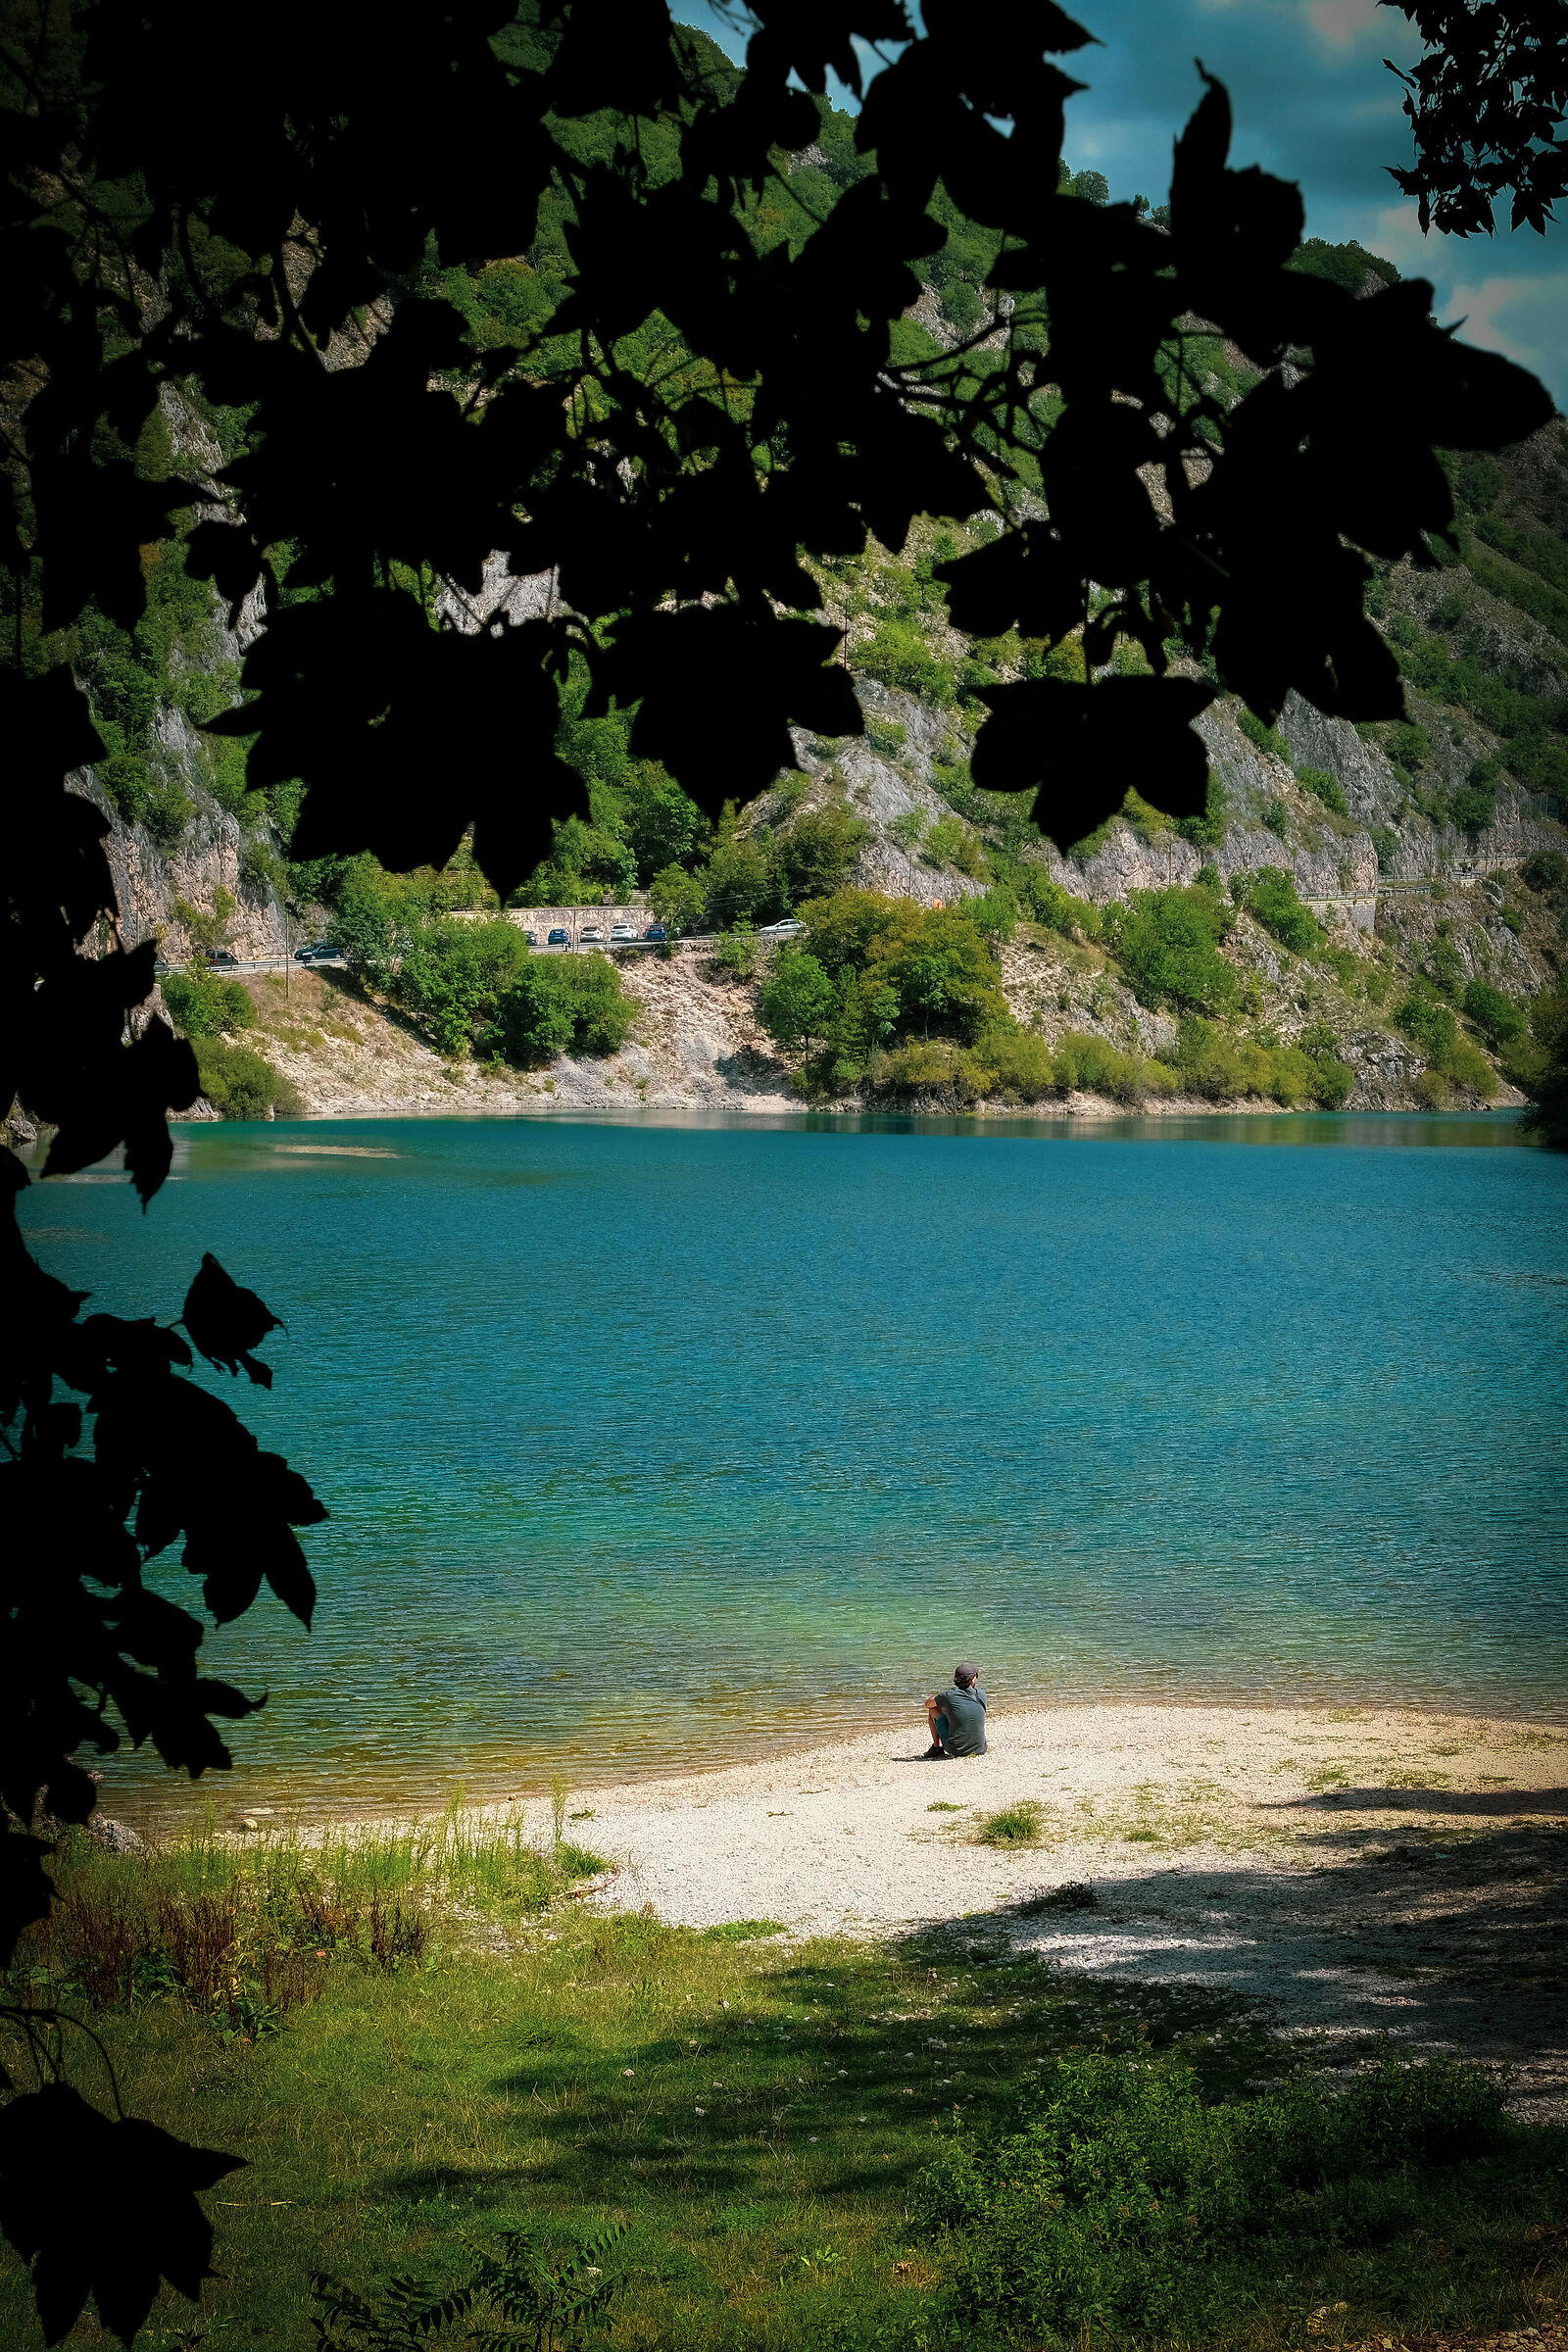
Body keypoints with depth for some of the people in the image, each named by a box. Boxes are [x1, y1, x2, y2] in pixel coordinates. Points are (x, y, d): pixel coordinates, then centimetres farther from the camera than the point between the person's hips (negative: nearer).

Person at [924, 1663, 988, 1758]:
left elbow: (927, 1703, 11)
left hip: (954, 1750, -3)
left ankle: (937, 1747, 20)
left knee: (932, 1709, 15)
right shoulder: (981, 1695, -3)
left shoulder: (948, 1696, -9)